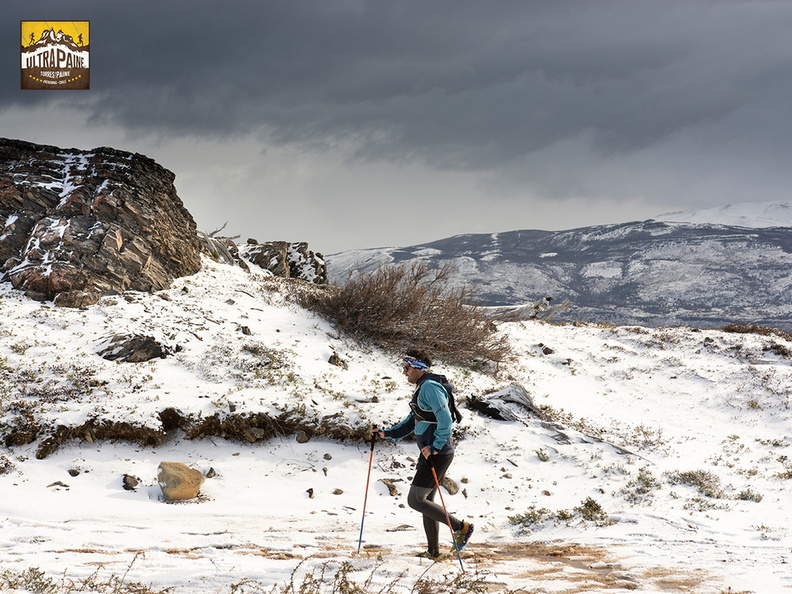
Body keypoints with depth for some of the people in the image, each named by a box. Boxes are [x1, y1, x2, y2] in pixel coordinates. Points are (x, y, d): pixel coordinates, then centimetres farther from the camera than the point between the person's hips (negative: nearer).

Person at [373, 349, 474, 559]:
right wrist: (386, 433, 16)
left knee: (415, 500, -9)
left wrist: (434, 447, -26)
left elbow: (445, 420, -24)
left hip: (437, 454, -11)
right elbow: (412, 421, 23)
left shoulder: (430, 387, -16)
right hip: (429, 453, 11)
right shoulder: (422, 388, 16)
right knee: (426, 501, 15)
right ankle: (433, 550, 20)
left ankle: (461, 527, -5)